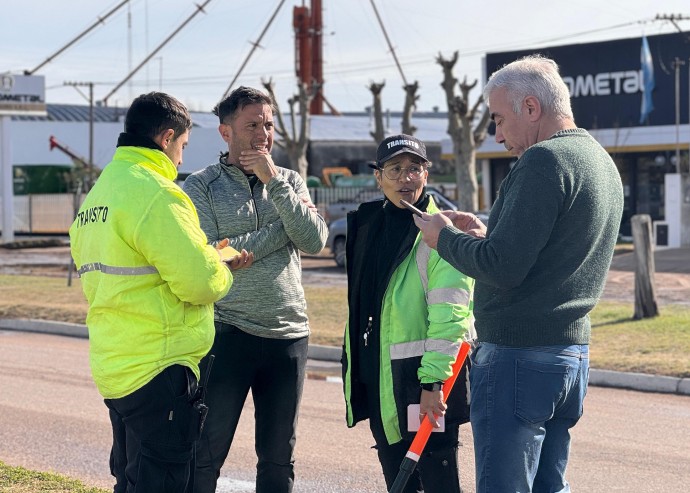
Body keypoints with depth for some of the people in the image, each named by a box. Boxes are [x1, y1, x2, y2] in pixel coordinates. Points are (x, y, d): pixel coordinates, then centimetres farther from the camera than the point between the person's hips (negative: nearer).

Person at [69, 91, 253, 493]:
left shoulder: (98, 193, 15)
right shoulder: (154, 193, -16)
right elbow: (200, 281, -21)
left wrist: (211, 258, 12)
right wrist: (222, 269, 2)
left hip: (113, 366, 9)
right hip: (158, 370, -9)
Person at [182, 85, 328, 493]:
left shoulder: (290, 182, 10)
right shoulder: (202, 186, -1)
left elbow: (315, 241, -6)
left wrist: (273, 181, -10)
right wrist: (281, 229, -10)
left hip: (289, 335, 4)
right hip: (228, 335, -4)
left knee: (279, 458, 11)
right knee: (206, 456, 0)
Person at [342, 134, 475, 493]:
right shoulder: (369, 226, 13)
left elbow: (449, 312, -18)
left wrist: (434, 379, -24)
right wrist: (354, 366, 20)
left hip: (422, 373, -8)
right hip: (379, 375, 8)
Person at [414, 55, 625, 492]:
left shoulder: (543, 161, -16)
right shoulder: (603, 163, 15)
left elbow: (503, 268, -21)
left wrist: (444, 237, -5)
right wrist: (487, 234, 16)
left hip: (519, 357, -10)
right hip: (573, 353, 10)